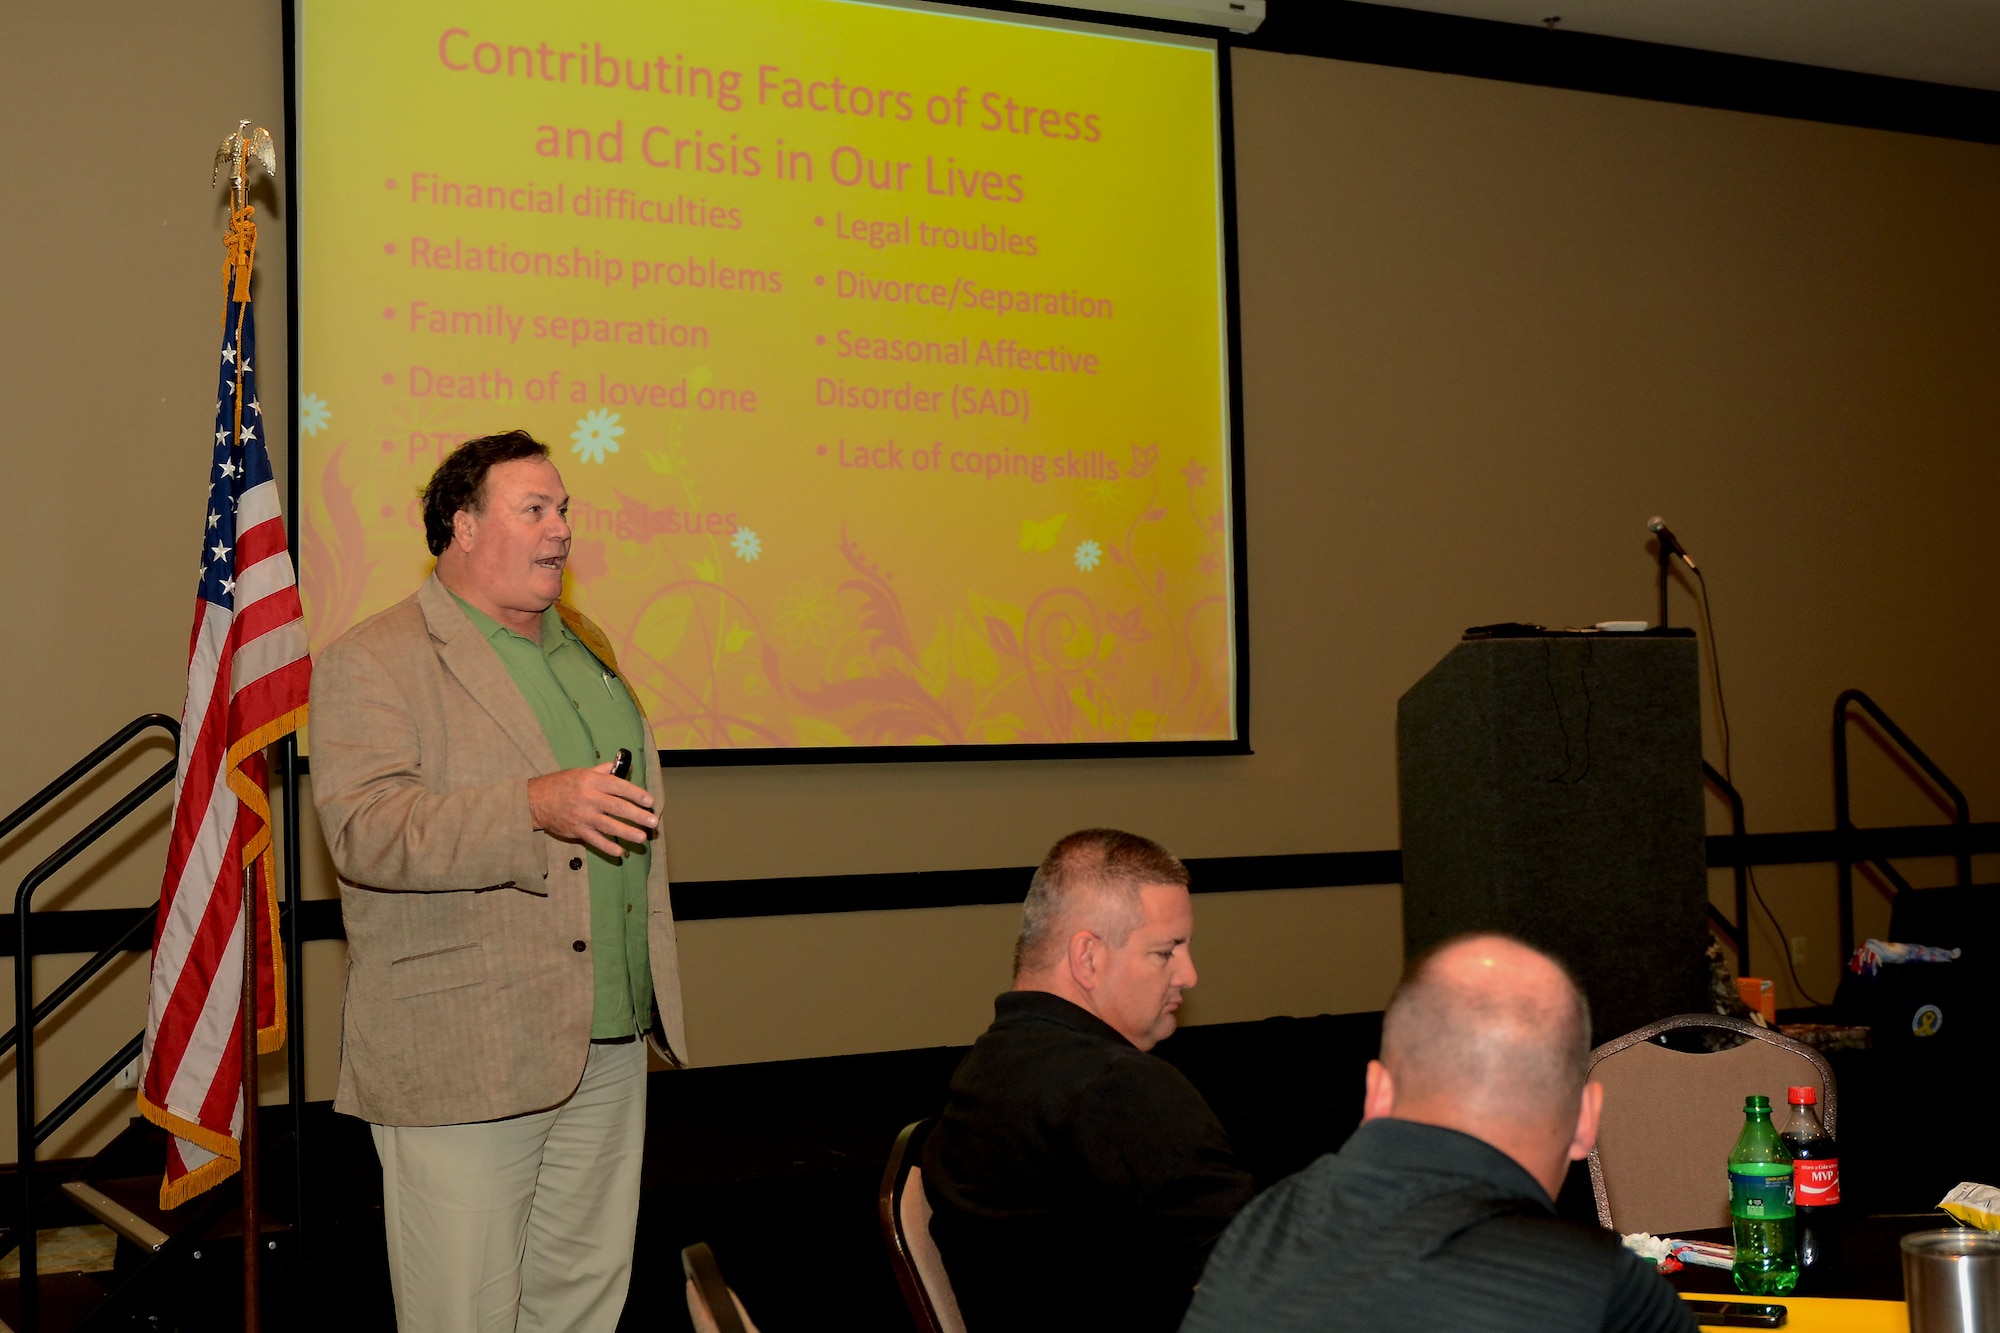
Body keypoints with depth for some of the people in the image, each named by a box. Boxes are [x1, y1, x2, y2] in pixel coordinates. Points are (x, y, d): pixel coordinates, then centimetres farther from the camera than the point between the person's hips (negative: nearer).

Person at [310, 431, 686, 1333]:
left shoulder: (586, 647, 17)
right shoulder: (374, 661, -8)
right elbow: (362, 828, -21)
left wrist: (654, 993, 25)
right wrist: (537, 808, -32)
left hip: (610, 1047, 7)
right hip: (460, 1058, -7)